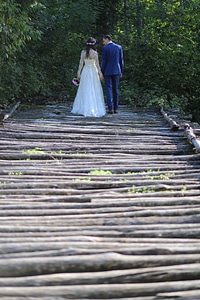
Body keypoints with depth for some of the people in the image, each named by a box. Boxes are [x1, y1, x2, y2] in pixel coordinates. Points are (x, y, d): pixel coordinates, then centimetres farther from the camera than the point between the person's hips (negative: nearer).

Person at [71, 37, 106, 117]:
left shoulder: (83, 52, 0)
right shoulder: (95, 53, -8)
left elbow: (81, 63, 0)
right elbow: (97, 64, -7)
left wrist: (79, 73, 5)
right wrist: (100, 74, 0)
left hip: (85, 72, 3)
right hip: (93, 72, -3)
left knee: (84, 91, 9)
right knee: (94, 91, 2)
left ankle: (82, 108, 11)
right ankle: (95, 109, 0)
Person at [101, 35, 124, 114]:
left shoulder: (105, 48, -9)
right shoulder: (119, 47, 4)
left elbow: (103, 61, -9)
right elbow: (121, 60, 6)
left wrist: (102, 73, -2)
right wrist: (121, 71, 13)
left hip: (107, 72, -4)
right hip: (116, 71, 4)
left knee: (108, 90, -1)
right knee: (115, 90, 9)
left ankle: (110, 108, -7)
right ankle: (116, 108, 8)